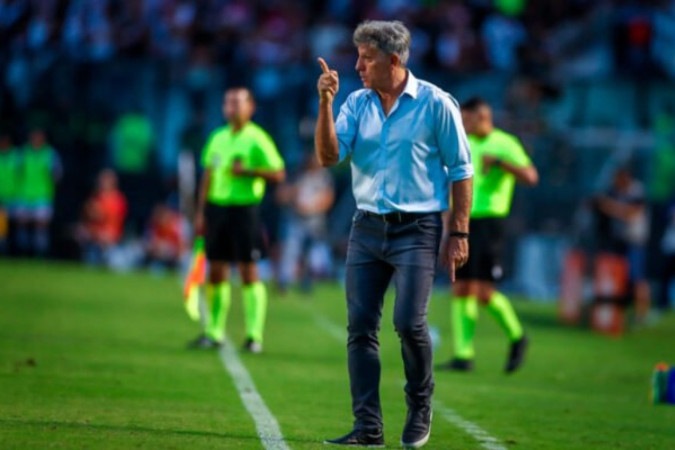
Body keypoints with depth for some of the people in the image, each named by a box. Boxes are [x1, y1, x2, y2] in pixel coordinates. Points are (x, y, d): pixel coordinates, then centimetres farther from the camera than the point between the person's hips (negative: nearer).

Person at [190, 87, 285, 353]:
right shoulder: (217, 138, 13)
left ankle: (254, 335, -3)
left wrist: (247, 171, -19)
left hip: (244, 209, -6)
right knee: (216, 271, 7)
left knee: (249, 271, -6)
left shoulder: (256, 139, -5)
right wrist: (201, 213, 14)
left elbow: (278, 173, -9)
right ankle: (214, 333, 13)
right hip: (217, 208, 6)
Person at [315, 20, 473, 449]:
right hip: (367, 226, 5)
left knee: (409, 322, -14)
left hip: (417, 228, -5)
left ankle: (420, 408, 11)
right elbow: (329, 156, -2)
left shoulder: (436, 103, -5)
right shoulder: (357, 103, 7)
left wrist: (459, 232, -6)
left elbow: (461, 170, -2)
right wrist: (326, 103, -13)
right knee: (360, 327, -1)